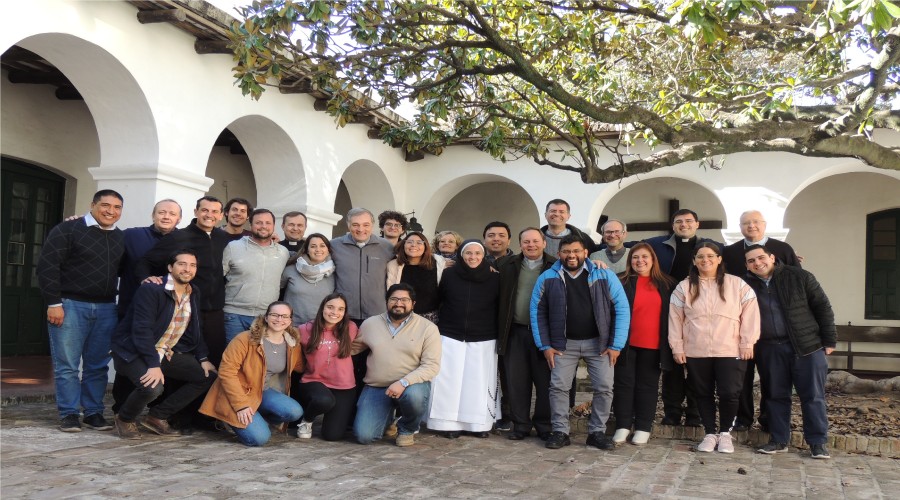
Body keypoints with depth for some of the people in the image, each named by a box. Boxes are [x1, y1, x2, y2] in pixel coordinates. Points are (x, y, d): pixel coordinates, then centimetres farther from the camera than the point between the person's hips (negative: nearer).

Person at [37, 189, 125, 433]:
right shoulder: (67, 230, -4)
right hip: (70, 305, -4)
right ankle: (69, 414, 7)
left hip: (106, 309, 4)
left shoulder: (121, 238, 13)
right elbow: (47, 267, -8)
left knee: (98, 365, 6)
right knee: (67, 365, -1)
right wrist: (54, 303, -13)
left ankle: (93, 412, 14)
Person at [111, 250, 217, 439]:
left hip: (167, 353, 8)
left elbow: (195, 331, 14)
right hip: (134, 351, -8)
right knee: (152, 387, -33)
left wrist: (203, 359, 1)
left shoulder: (193, 295, 6)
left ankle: (157, 417, 5)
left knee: (208, 376, -1)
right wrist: (153, 365, -31)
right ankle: (125, 419, 0)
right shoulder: (151, 289, -18)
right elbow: (142, 329, -25)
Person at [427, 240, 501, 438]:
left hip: (483, 340, 0)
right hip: (451, 338, 0)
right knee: (450, 381, -2)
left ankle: (480, 424, 10)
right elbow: (437, 301, 10)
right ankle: (451, 423, 4)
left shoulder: (494, 278, 2)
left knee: (479, 382, 0)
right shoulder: (449, 275, 2)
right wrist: (440, 328, 9)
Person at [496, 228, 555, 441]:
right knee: (516, 381, 6)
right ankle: (520, 425, 18)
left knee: (545, 382, 4)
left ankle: (544, 426, 17)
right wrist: (501, 331, -2)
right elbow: (499, 299, 8)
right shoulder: (507, 266, 8)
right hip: (515, 332, 2)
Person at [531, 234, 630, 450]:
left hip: (599, 343, 0)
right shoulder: (547, 278, -2)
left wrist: (616, 345, -7)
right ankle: (560, 432, 12)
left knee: (604, 387, -2)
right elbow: (538, 312, 3)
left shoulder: (604, 276, -5)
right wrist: (545, 345, -2)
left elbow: (622, 308, -3)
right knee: (558, 387, -2)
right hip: (564, 344, 0)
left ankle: (597, 432, 14)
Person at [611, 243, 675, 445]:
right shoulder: (622, 283, 2)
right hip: (627, 344, -1)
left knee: (648, 385, 6)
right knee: (624, 383, 3)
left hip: (652, 345, 1)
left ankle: (643, 428, 13)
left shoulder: (666, 285, 8)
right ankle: (623, 426, 10)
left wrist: (669, 343, 4)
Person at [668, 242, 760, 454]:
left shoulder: (737, 285, 2)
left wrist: (747, 343, -3)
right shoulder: (684, 287, 6)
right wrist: (677, 347, 2)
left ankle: (725, 433, 16)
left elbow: (750, 314, 1)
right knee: (703, 394, 8)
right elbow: (675, 318, 6)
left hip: (730, 352, -1)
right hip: (695, 353, 2)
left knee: (729, 393, -6)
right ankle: (710, 433, 23)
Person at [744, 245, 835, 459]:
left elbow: (823, 308, 0)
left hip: (808, 346, -2)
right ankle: (779, 440, 20)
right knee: (776, 396, 9)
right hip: (769, 349, 2)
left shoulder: (800, 277, -4)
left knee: (813, 396, 2)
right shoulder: (747, 286, 1)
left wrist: (829, 340, -2)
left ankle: (817, 443, 11)